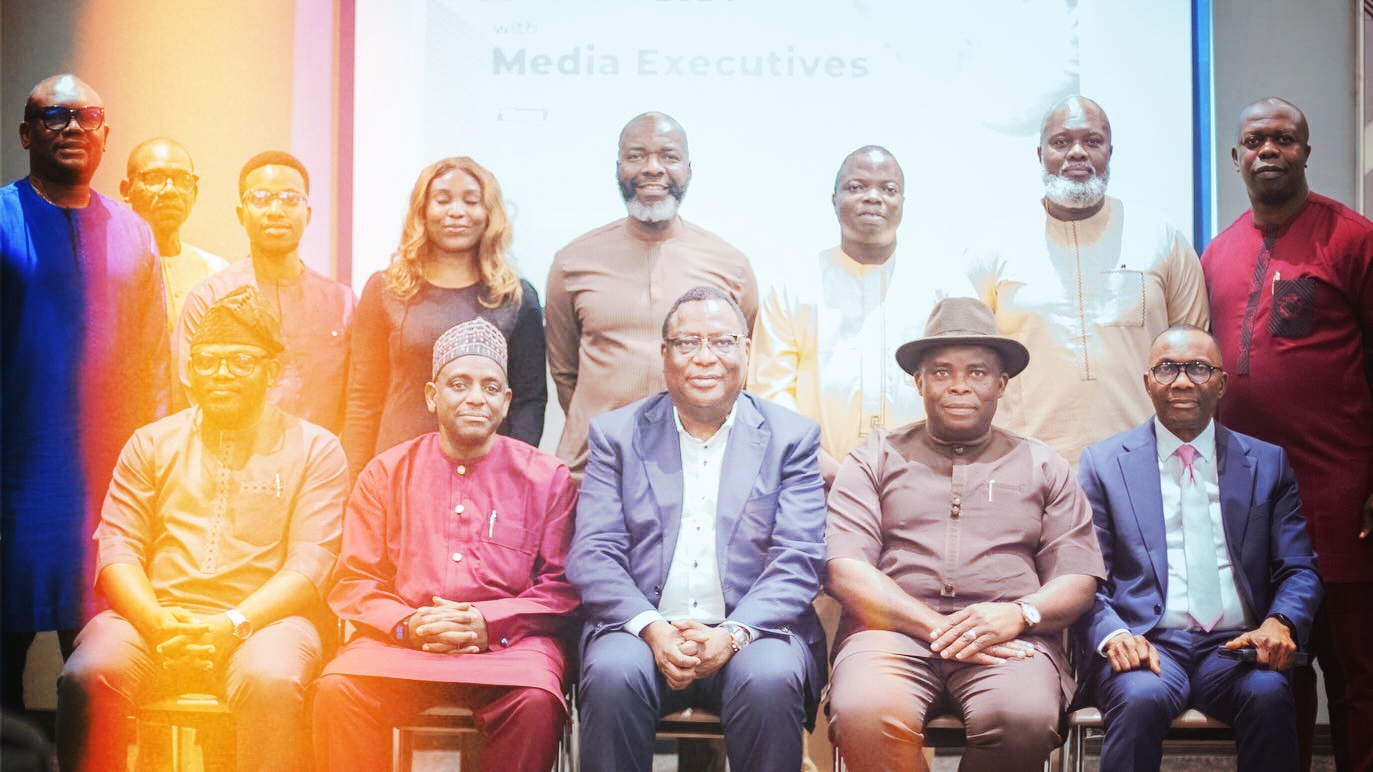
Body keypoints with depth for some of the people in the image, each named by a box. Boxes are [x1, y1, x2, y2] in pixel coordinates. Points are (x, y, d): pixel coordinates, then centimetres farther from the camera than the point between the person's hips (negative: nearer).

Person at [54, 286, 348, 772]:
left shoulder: (314, 449, 11)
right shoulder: (152, 444, 19)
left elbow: (308, 566, -1)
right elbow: (116, 547, 8)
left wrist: (230, 625, -17)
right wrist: (157, 621, -12)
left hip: (262, 620, -2)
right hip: (153, 617, 2)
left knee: (269, 682, -37)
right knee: (89, 675, -30)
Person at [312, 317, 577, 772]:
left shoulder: (548, 478, 10)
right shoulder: (385, 474, 14)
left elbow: (561, 589, 4)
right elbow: (353, 582, 10)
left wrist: (488, 624, -12)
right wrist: (409, 626, -10)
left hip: (509, 643, -1)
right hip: (400, 641, 1)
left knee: (535, 700, -34)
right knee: (337, 690, -29)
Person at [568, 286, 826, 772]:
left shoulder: (791, 437, 10)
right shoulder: (617, 434, 12)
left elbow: (797, 561, 1)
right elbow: (593, 554, 3)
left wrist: (733, 635, -17)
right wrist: (651, 629, -15)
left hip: (752, 629, 0)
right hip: (642, 628, 0)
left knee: (769, 681, -32)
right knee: (612, 674, -31)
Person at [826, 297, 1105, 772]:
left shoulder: (1043, 467, 21)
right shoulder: (876, 458, 17)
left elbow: (1078, 581, 12)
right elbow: (844, 569, 3)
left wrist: (1019, 614, -11)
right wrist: (936, 628, -11)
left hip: (1010, 638, 1)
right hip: (894, 628, -1)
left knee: (1024, 718, -35)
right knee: (864, 714, -36)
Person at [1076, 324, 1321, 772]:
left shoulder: (1267, 463, 16)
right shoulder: (1104, 462, 11)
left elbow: (1299, 570, 11)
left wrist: (1280, 622, -11)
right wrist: (1112, 634, -16)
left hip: (1236, 647, 2)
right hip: (1145, 643, -1)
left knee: (1268, 694, -33)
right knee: (1142, 696, -36)